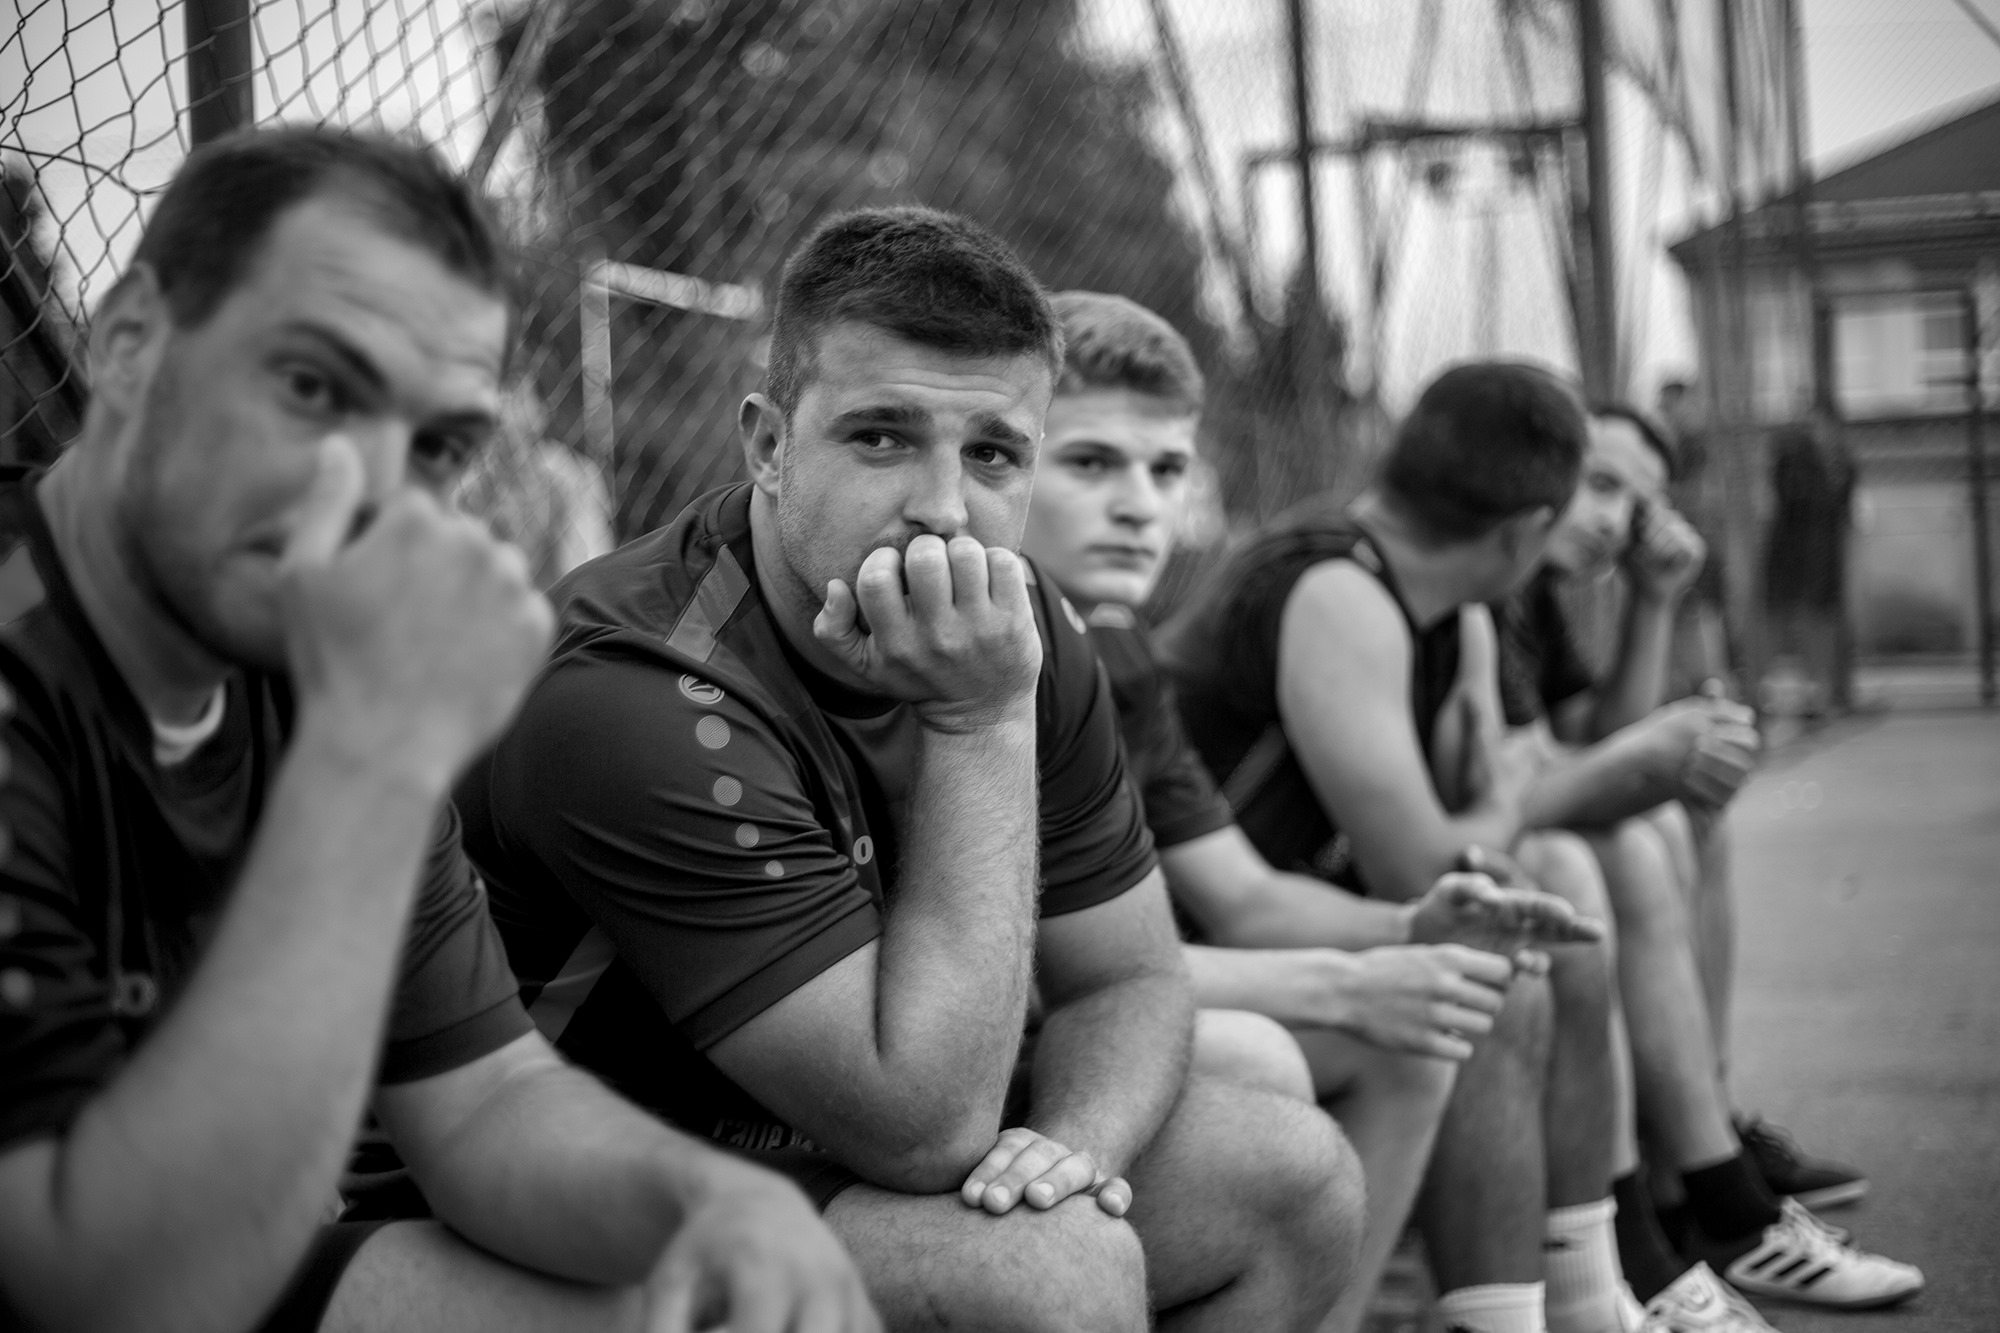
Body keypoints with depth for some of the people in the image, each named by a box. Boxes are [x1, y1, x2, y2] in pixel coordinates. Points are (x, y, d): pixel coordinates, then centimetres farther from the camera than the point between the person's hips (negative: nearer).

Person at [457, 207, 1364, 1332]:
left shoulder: (1020, 628, -4)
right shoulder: (631, 703, -29)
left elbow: (1126, 980, 4)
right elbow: (928, 1132, -29)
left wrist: (1076, 1141, -19)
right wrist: (980, 724, -30)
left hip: (836, 1154, 8)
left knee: (1297, 1173, 0)